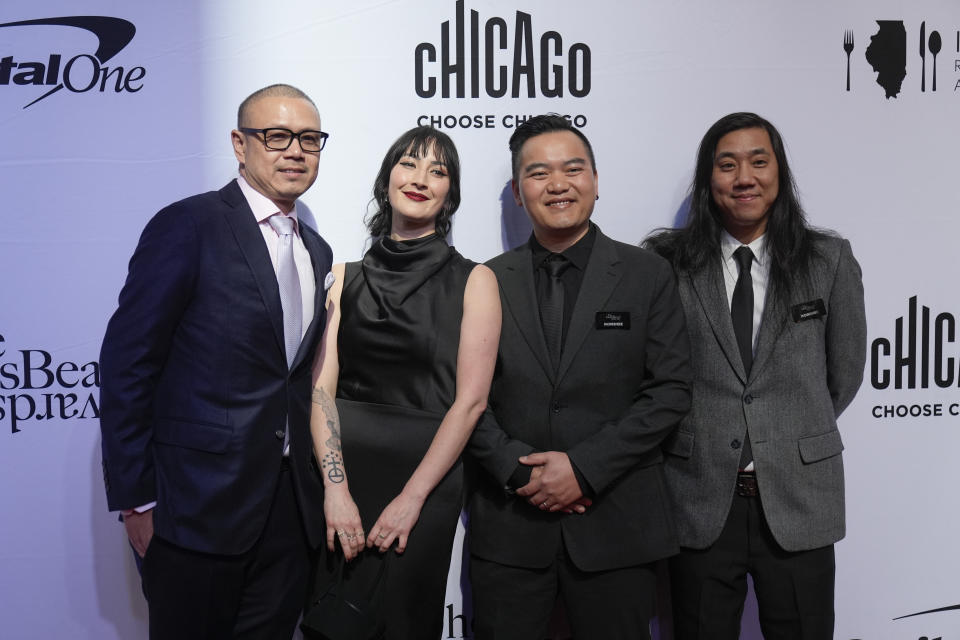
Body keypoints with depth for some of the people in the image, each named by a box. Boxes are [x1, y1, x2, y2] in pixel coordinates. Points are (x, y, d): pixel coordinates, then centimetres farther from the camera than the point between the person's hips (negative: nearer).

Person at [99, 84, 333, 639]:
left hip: (292, 512, 6)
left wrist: (321, 487, 11)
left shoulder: (317, 251, 13)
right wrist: (136, 501, -12)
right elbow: (127, 365, -11)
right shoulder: (188, 226, -9)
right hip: (200, 510, -6)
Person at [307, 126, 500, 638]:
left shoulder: (473, 281, 0)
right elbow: (321, 386, 0)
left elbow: (470, 400, -6)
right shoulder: (345, 277, 7)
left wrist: (411, 499, -12)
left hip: (426, 479, -2)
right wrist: (336, 488, -12)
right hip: (342, 467, 2)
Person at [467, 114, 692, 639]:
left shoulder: (646, 274, 3)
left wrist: (584, 467, -12)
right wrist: (519, 469, -11)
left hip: (617, 528, 0)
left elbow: (670, 389, -4)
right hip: (508, 524, 1)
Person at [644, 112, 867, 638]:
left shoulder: (829, 260, 2)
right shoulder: (665, 263, -2)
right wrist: (695, 436, 1)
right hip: (700, 501, 0)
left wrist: (797, 437, 11)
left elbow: (844, 373, 9)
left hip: (799, 501, 1)